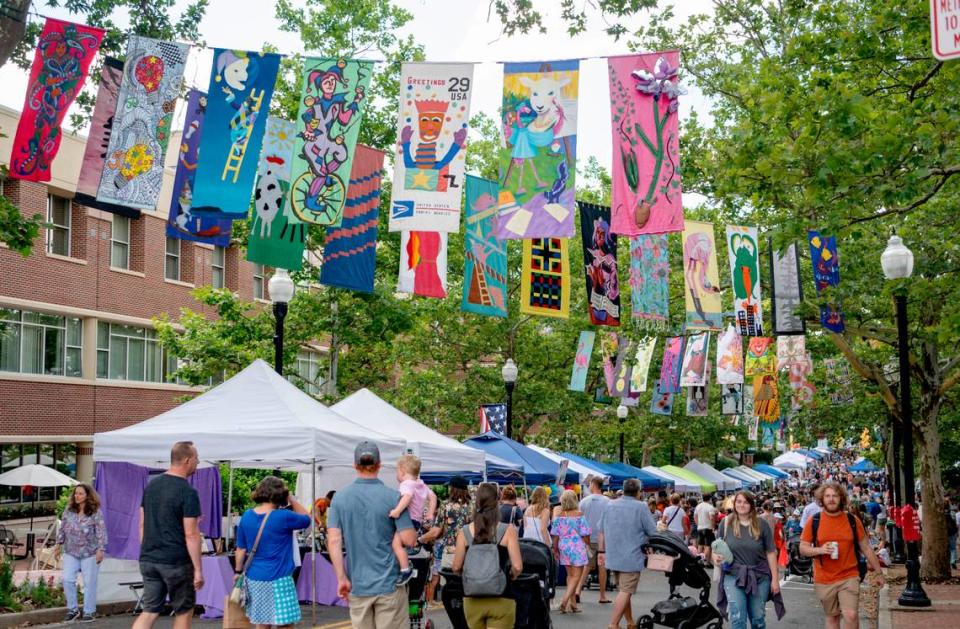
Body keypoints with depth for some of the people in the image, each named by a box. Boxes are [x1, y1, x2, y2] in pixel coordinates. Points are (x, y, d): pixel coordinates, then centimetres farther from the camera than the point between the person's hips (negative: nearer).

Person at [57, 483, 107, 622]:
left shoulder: (96, 512, -9)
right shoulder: (68, 510, 3)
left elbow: (101, 531, -11)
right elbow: (62, 528, 12)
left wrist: (100, 549, -16)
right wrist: (59, 543, 10)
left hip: (90, 553, -4)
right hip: (71, 552, 4)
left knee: (89, 583, 2)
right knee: (67, 580, -4)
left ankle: (89, 612, 13)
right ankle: (72, 609, 12)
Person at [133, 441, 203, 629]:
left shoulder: (151, 485, 8)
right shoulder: (188, 492, -14)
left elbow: (142, 524, 13)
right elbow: (191, 535, -16)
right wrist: (198, 569, -12)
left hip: (148, 560, 6)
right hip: (177, 563, -6)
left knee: (149, 612, 8)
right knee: (184, 612, 10)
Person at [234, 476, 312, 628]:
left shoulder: (246, 517, 2)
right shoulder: (283, 517, -14)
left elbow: (241, 549, 8)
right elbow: (307, 519, 3)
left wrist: (238, 571, 19)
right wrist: (291, 499, 3)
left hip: (254, 578, 6)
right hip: (278, 579, -6)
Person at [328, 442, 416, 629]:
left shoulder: (340, 498, 0)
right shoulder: (393, 497, -9)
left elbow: (334, 541, -5)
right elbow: (409, 540, -12)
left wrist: (342, 578, -2)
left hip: (358, 585, 3)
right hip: (389, 584, -3)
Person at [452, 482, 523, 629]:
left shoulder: (464, 532, -2)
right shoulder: (508, 531, -9)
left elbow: (456, 567, 1)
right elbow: (517, 567, -13)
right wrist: (510, 576, 8)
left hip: (472, 599, 3)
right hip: (501, 599, -3)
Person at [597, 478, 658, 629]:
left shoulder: (610, 505, 6)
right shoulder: (641, 507, -11)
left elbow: (602, 531, 11)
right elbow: (653, 532, -7)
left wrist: (602, 551, 17)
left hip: (613, 557, 6)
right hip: (632, 558, -6)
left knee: (623, 590, 18)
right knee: (625, 591, -5)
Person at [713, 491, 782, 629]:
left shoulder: (762, 524, -3)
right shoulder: (726, 523, -1)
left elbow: (771, 552, -1)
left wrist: (775, 579, -3)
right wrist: (716, 557, -16)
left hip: (760, 577, 0)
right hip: (733, 576, 0)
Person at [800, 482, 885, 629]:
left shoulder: (852, 520, -1)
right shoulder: (813, 521, -2)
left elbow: (866, 548, 7)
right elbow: (803, 549, 1)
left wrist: (878, 572, 10)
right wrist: (820, 550, -18)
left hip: (849, 577, -1)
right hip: (824, 580, 1)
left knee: (851, 615, -15)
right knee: (832, 617, 12)